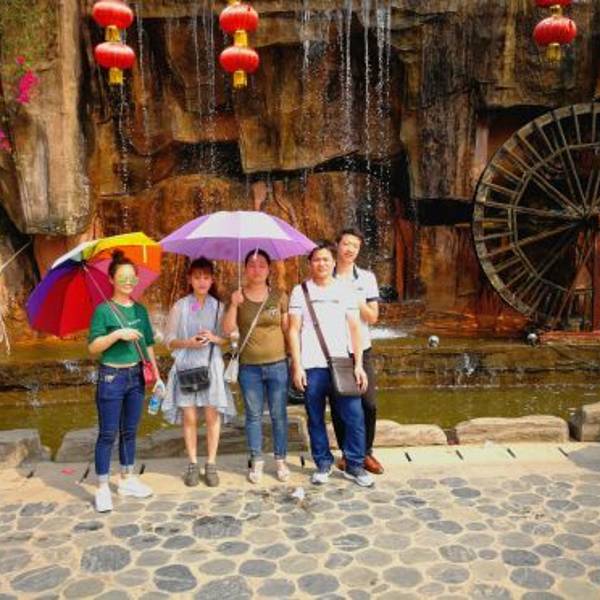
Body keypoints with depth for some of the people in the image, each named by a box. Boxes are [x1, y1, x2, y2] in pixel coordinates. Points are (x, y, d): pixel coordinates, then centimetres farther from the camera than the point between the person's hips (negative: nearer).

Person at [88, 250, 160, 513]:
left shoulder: (140, 310, 8)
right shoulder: (103, 310, -7)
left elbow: (148, 345, 11)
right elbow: (93, 347, -11)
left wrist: (157, 373, 8)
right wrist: (117, 334, -24)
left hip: (136, 375, 5)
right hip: (111, 377, -5)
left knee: (129, 431, 14)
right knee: (107, 434, 0)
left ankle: (127, 480, 26)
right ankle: (102, 488, 9)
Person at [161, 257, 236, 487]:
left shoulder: (219, 306, 5)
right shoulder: (179, 307, 3)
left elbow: (229, 338, 6)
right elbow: (169, 340, 4)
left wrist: (214, 338, -13)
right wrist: (188, 343, -13)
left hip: (212, 366, 1)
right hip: (187, 366, 0)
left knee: (212, 416, 1)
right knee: (189, 417, 2)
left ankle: (211, 464, 13)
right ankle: (193, 464, 16)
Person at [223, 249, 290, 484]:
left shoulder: (279, 297, 2)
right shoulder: (238, 297, 2)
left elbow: (287, 329, 6)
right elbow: (227, 329, -7)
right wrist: (234, 305, -19)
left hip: (277, 365, 0)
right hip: (249, 367, 0)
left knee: (278, 415, 6)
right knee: (253, 415, 8)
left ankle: (280, 460, 18)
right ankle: (256, 462, 19)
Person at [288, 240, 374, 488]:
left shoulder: (345, 290, 9)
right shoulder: (300, 291, 5)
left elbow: (354, 328, 7)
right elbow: (294, 330, 3)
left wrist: (358, 364, 0)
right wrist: (297, 366, -4)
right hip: (312, 366, -1)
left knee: (355, 416, -3)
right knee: (315, 419, 6)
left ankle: (355, 465, 11)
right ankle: (323, 464, 21)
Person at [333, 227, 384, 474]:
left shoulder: (367, 278, 4)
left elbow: (373, 317, -1)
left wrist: (355, 300, -13)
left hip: (360, 350, 1)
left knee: (369, 404, -1)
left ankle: (366, 452, 16)